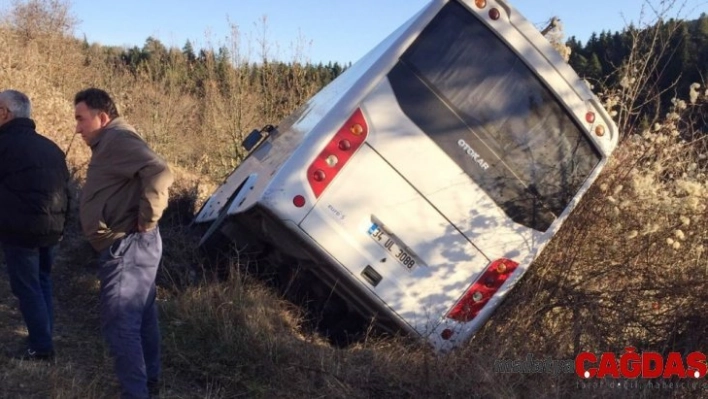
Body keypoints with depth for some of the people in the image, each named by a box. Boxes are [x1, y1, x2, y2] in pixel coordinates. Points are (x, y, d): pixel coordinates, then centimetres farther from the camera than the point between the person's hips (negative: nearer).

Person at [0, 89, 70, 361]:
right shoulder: (50, 146, 13)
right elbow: (65, 188, 15)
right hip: (52, 227, 7)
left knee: (26, 287, 2)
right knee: (42, 282, 18)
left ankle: (40, 347, 5)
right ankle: (44, 341, 24)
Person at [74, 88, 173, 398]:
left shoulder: (117, 139, -15)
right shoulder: (111, 143, 19)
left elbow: (159, 173, -31)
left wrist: (147, 220, -23)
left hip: (126, 248, -11)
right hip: (130, 247, 11)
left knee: (119, 323, -7)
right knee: (141, 316, 19)